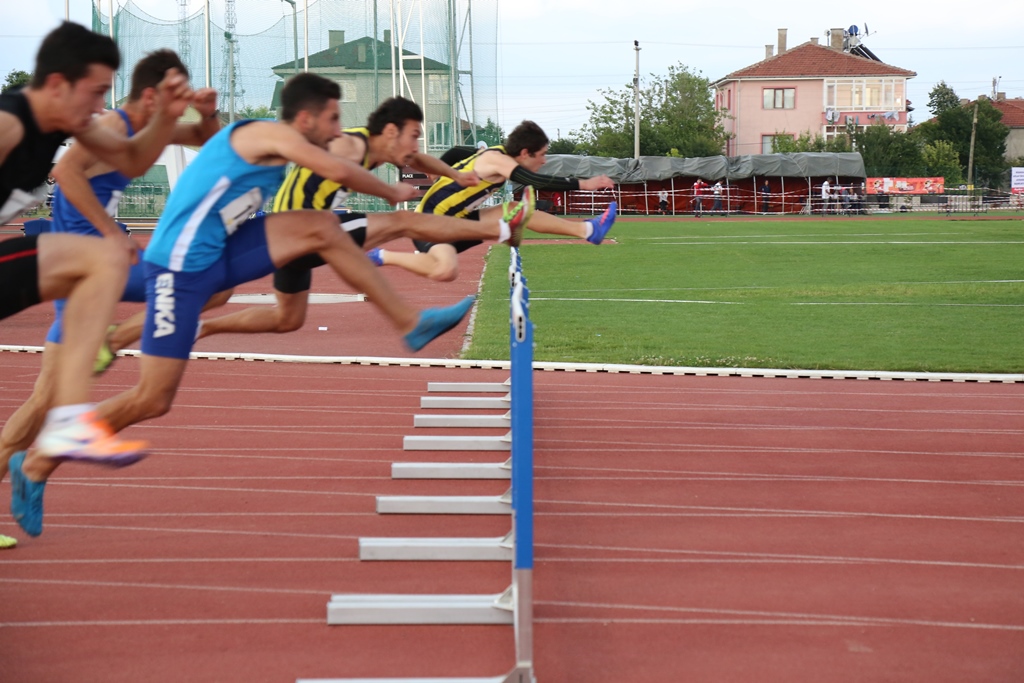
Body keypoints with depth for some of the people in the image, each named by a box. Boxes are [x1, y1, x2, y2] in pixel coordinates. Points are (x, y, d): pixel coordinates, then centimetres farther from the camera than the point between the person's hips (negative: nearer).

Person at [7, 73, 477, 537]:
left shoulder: (271, 146, 13)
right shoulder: (270, 135, -13)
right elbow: (338, 172, -20)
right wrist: (394, 193, -5)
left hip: (219, 256, 9)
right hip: (180, 266, -9)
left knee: (322, 228, -2)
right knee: (152, 400, -6)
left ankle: (411, 324, 2)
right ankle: (37, 464, 8)